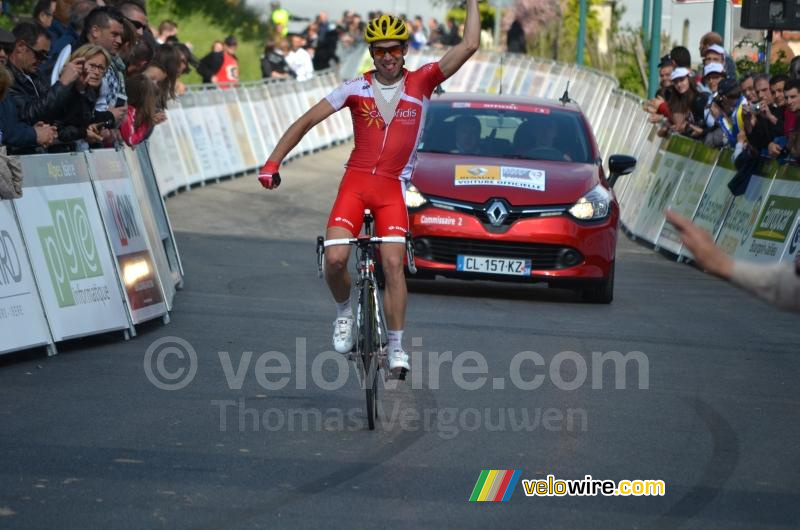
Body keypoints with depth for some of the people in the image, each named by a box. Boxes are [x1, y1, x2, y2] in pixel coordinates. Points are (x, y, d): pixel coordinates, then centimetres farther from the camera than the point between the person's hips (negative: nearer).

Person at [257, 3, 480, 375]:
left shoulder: (421, 83, 0)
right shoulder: (357, 89, 0)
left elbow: (470, 45, -8)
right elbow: (306, 122, 2)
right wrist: (272, 163, -3)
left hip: (393, 188, 0)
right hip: (356, 181, 0)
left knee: (393, 263, -13)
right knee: (335, 259, -17)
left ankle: (396, 347, -3)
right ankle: (345, 310, 14)